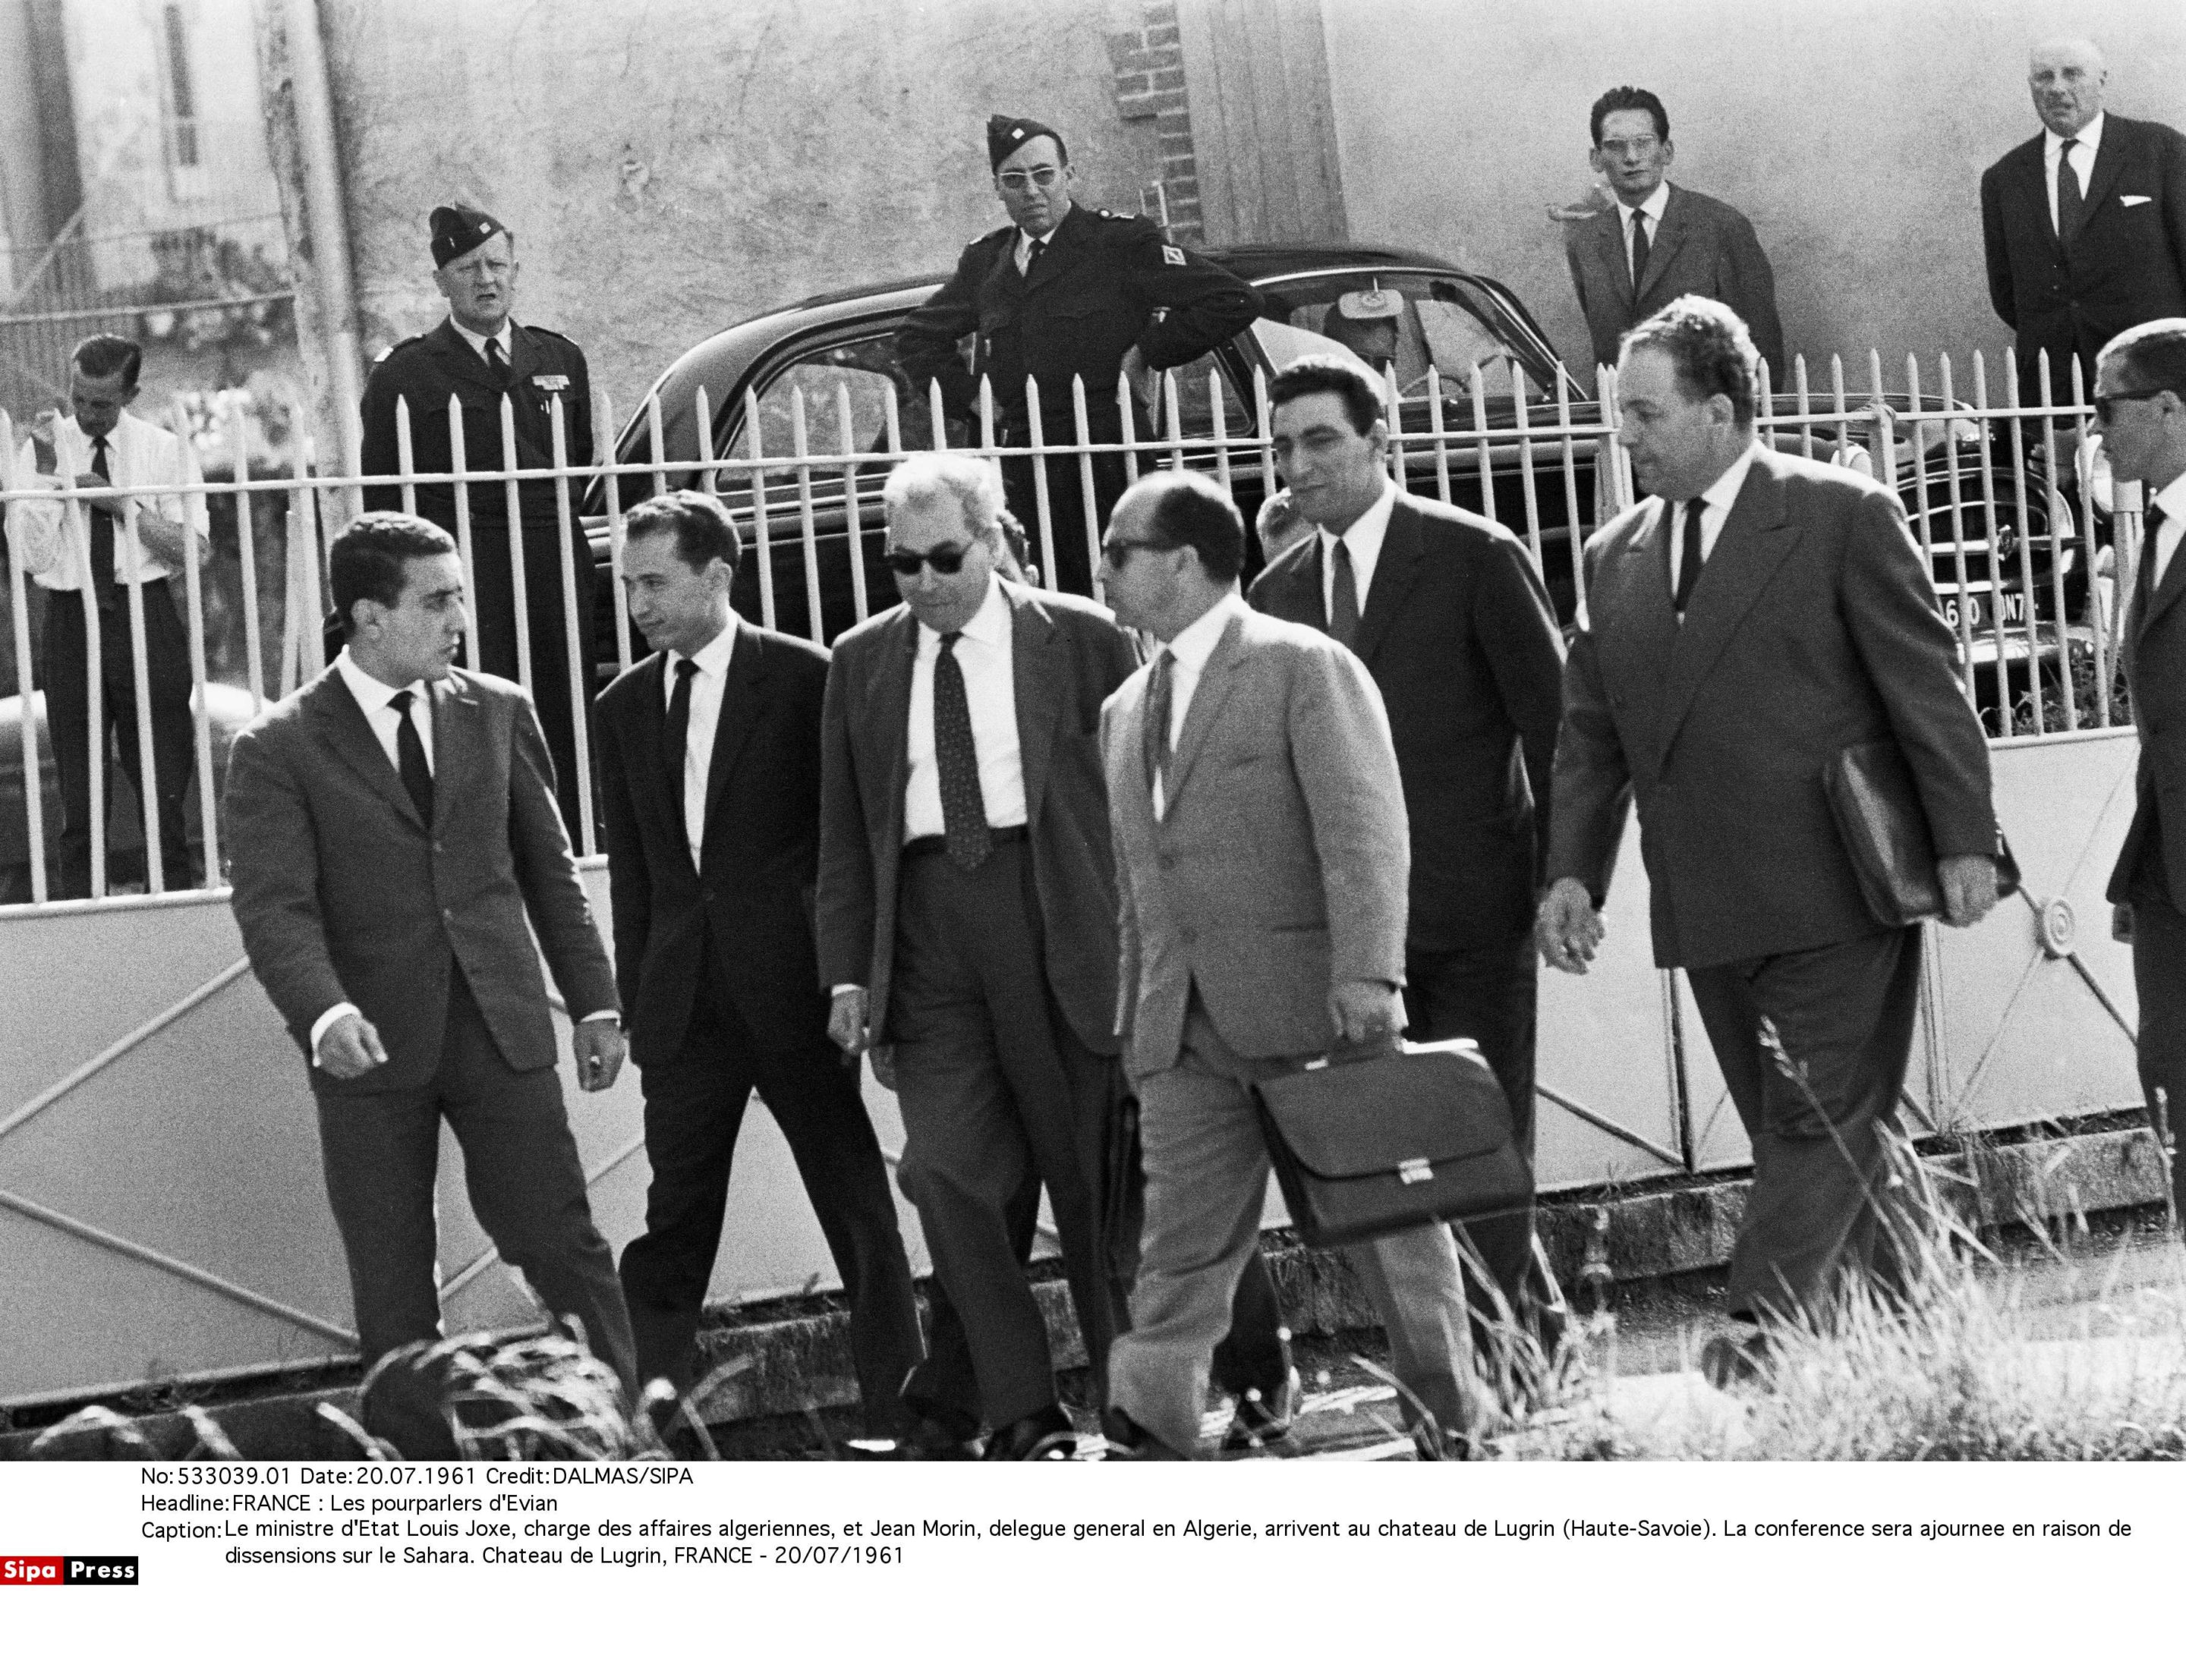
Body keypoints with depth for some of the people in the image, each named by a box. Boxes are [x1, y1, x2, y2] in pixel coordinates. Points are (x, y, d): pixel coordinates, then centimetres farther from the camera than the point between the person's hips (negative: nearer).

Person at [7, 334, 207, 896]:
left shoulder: (161, 449, 3)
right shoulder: (40, 449, 2)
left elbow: (189, 549, -2)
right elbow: (32, 556, -6)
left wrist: (120, 502, -12)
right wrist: (47, 470, -14)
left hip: (147, 617, 0)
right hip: (72, 619, 0)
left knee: (164, 779, 1)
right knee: (79, 784, 4)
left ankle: (175, 894, 9)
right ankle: (81, 907, 9)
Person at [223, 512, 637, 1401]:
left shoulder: (498, 712, 8)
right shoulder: (277, 750, -4)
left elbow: (548, 867, 15)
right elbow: (274, 905, -14)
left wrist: (594, 1000, 12)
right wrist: (322, 1012, -31)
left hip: (499, 1027, 2)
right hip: (373, 1045, -2)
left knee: (562, 1247, -1)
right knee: (392, 1290, 5)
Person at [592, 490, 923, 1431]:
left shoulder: (802, 678, -2)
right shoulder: (624, 706, 11)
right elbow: (630, 868, 12)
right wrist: (632, 998, 5)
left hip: (790, 989, -3)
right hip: (683, 997, 4)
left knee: (856, 1203, 3)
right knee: (673, 1220, 4)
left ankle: (895, 1413, 10)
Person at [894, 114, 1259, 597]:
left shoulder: (1123, 241, 0)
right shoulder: (984, 259, 16)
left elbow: (1234, 301, -4)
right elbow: (918, 335, 32)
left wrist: (1148, 353, -5)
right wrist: (966, 396, 16)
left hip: (1105, 463, -5)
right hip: (1017, 472, 5)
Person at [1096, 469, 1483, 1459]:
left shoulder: (1306, 668, -4)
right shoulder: (1126, 711, 18)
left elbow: (1364, 829, -13)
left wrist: (1366, 973, -24)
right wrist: (1132, 1016, 14)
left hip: (1310, 1006, -5)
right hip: (1183, 1033, 6)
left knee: (1389, 1227, 4)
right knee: (1180, 1249, 1)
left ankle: (1457, 1426, 16)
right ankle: (1146, 1447, -1)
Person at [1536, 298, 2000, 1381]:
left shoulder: (1842, 516, -3)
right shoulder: (1614, 558, 13)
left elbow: (1926, 685, -4)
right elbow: (1590, 733, 14)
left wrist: (1963, 841, -8)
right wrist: (1572, 870, 2)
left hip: (1833, 892, -6)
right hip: (1708, 910, 6)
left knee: (1821, 1124, -9)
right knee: (1800, 1131, 8)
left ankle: (1765, 1327, -13)